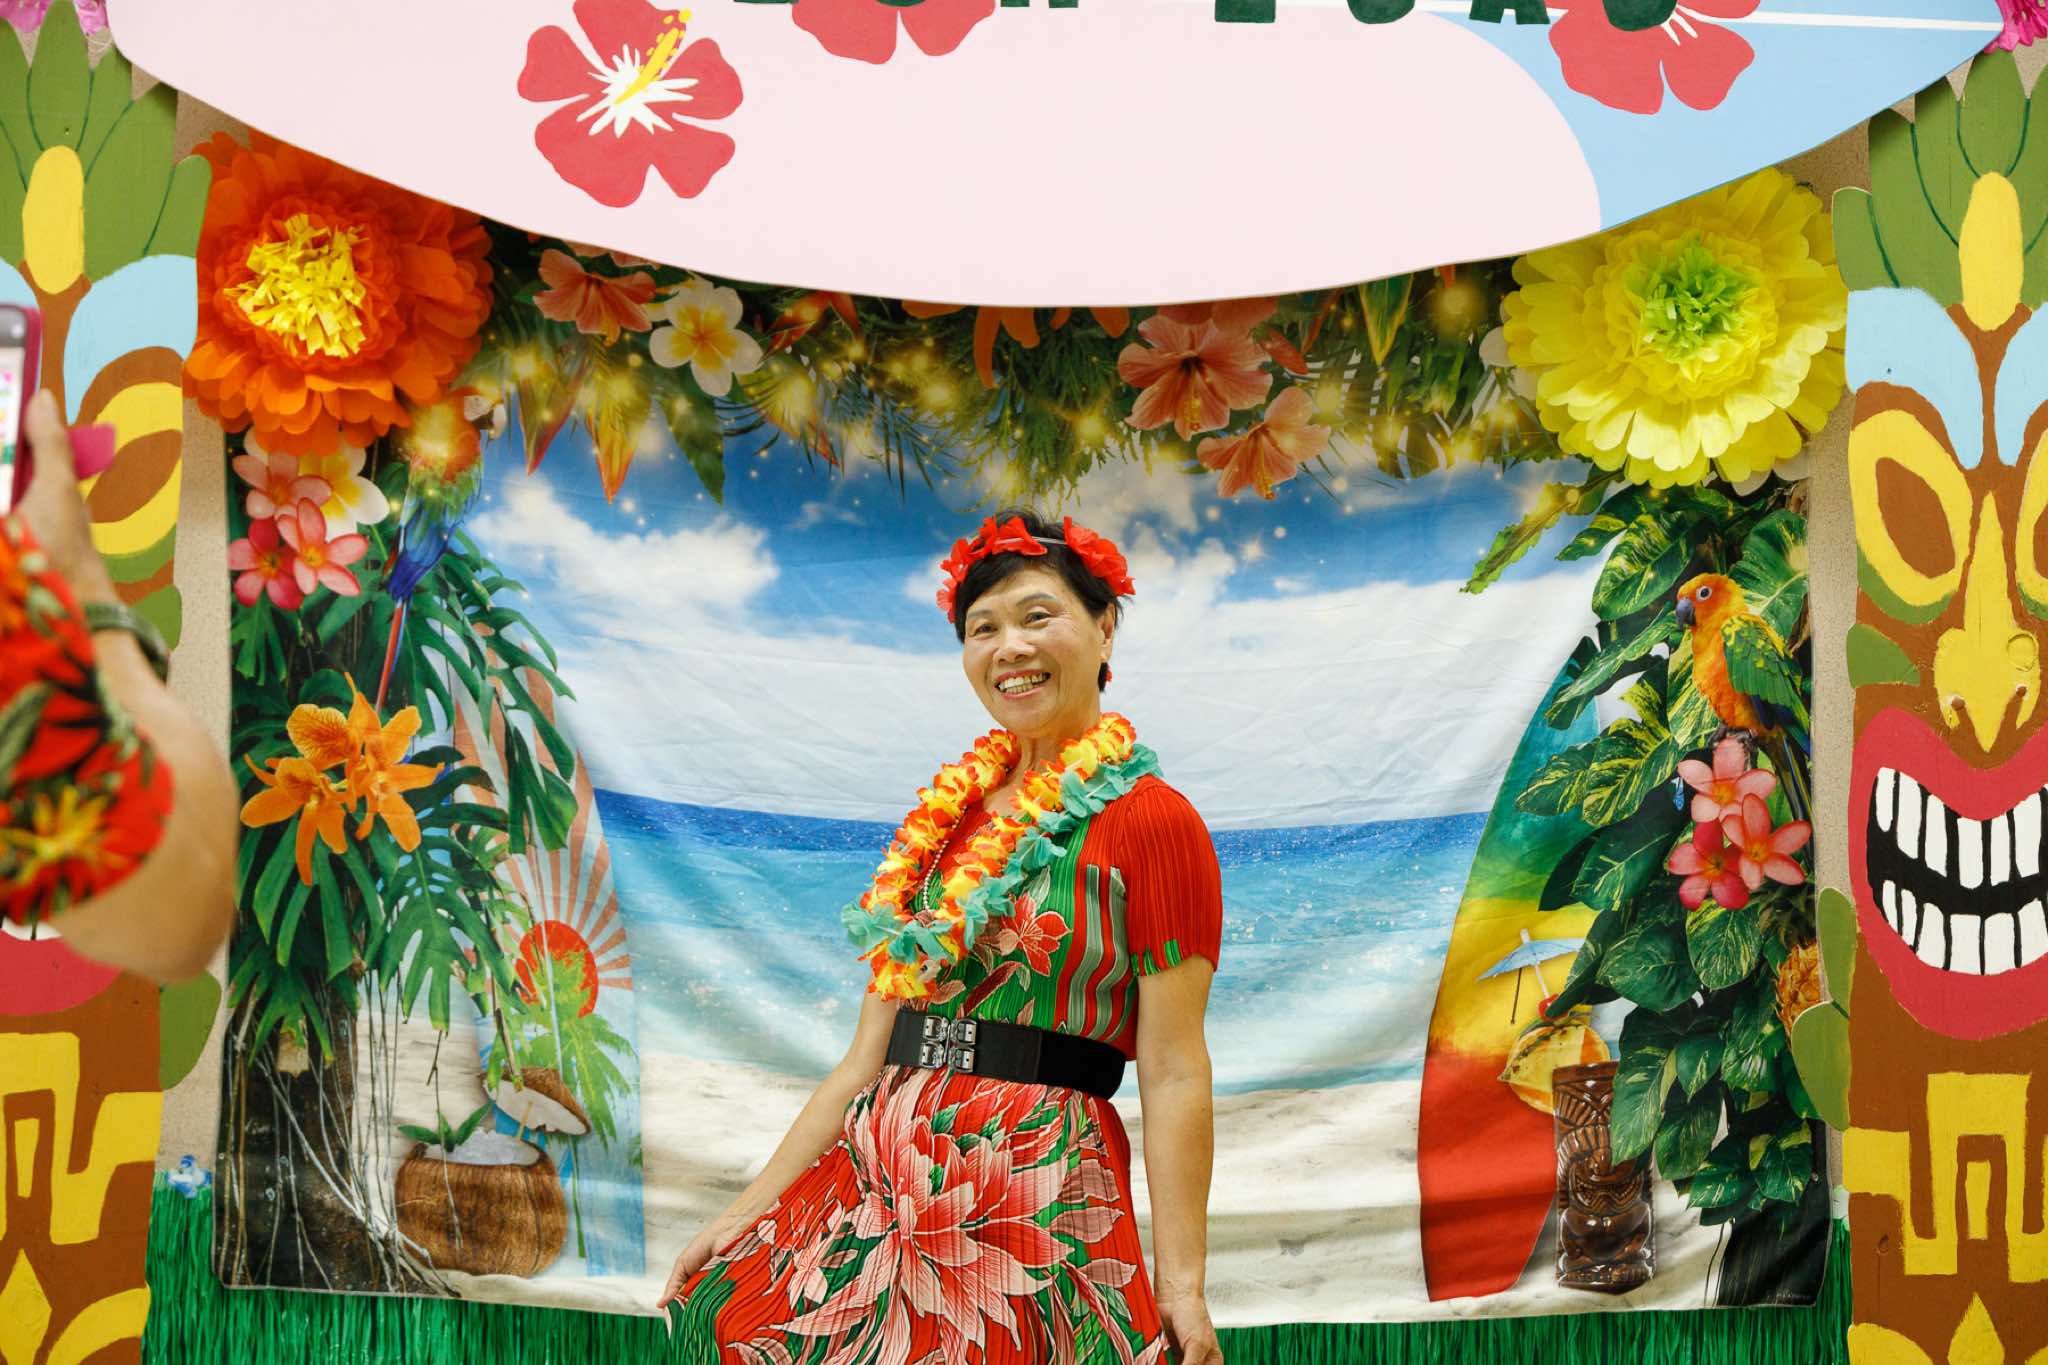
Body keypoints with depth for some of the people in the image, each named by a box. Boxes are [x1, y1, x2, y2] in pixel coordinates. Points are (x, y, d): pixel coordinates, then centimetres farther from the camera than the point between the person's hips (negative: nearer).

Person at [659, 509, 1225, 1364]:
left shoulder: (1149, 821, -6)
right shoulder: (946, 813, 13)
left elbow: (1173, 1074, -10)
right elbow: (868, 1058, 12)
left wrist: (1181, 1283, -15)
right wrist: (750, 1209, 8)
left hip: (1037, 1198, -6)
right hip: (877, 1181, 6)